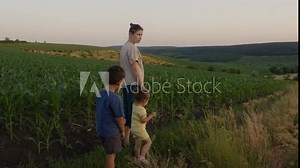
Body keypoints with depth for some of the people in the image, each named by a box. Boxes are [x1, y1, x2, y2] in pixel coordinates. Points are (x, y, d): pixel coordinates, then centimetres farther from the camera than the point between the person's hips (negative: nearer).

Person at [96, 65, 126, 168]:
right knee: (111, 155, 11)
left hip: (101, 129, 8)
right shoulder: (115, 98, -27)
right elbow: (119, 118, -17)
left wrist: (121, 120, 9)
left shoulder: (100, 93, -2)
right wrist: (122, 131, 0)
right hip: (111, 132, -7)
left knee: (110, 153, 26)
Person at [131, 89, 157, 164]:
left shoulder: (134, 105, -2)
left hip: (133, 128, 8)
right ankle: (142, 156, 1)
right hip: (139, 129, -8)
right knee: (148, 142, 7)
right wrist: (151, 115, -15)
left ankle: (137, 156, 37)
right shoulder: (141, 109, -26)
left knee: (138, 143, 23)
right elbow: (143, 120, -23)